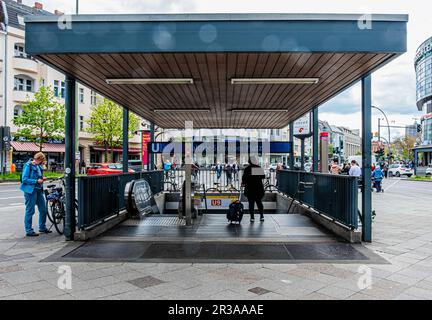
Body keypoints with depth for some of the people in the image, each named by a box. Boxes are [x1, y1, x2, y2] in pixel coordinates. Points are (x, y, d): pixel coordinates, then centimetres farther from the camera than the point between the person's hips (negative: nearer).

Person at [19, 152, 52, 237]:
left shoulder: (39, 166, 11)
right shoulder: (28, 165, -12)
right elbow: (24, 179, -16)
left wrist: (42, 179, 5)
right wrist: (36, 181, -20)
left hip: (39, 190, 8)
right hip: (30, 190, -8)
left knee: (43, 209, 11)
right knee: (30, 210, -1)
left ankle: (42, 228, 26)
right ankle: (29, 231, 8)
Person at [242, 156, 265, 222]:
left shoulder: (247, 169, -9)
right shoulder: (260, 168, 3)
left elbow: (244, 178, -9)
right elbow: (263, 177, 9)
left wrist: (243, 183, 9)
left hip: (250, 188, -3)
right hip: (259, 188, 4)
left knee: (251, 203, 2)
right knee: (259, 202, 13)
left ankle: (252, 217, 2)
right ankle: (261, 216, 12)